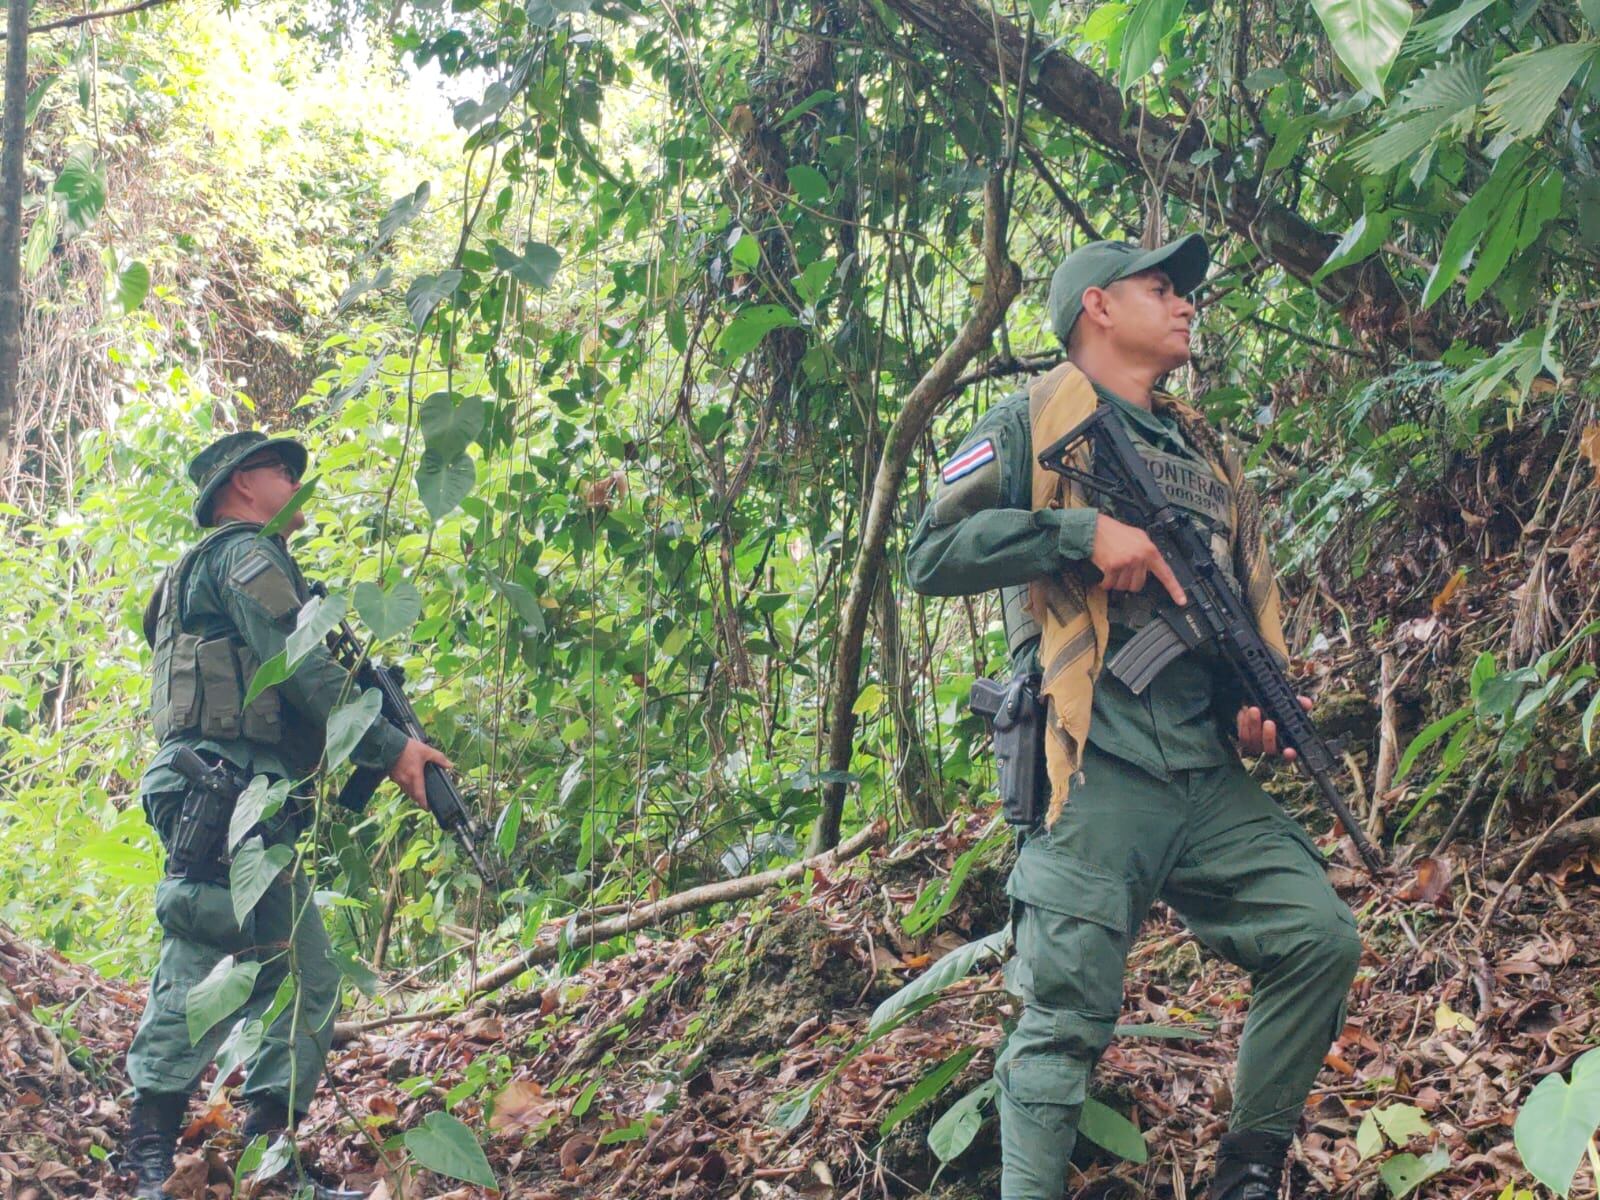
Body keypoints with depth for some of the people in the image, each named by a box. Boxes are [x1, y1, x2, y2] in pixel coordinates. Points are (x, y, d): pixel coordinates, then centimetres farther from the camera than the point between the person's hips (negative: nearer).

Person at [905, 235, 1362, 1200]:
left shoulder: (1210, 456, 24)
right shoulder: (1036, 423, 4)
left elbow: (1252, 598, 27)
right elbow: (932, 555, -6)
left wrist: (1263, 701, 7)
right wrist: (1084, 530, -15)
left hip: (1211, 774, 7)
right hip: (1096, 780, -6)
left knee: (1322, 939, -1)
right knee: (1064, 1017, -9)